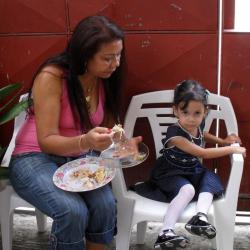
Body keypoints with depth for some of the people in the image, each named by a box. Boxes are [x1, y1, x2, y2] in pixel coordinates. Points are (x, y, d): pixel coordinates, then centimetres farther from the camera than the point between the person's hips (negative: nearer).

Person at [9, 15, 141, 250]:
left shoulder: (105, 78, -4)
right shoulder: (51, 77, -22)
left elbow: (107, 125, 6)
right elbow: (47, 141, -22)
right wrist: (85, 142, -40)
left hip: (80, 158, 5)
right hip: (37, 157, -4)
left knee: (106, 205, -24)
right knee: (73, 212, -30)